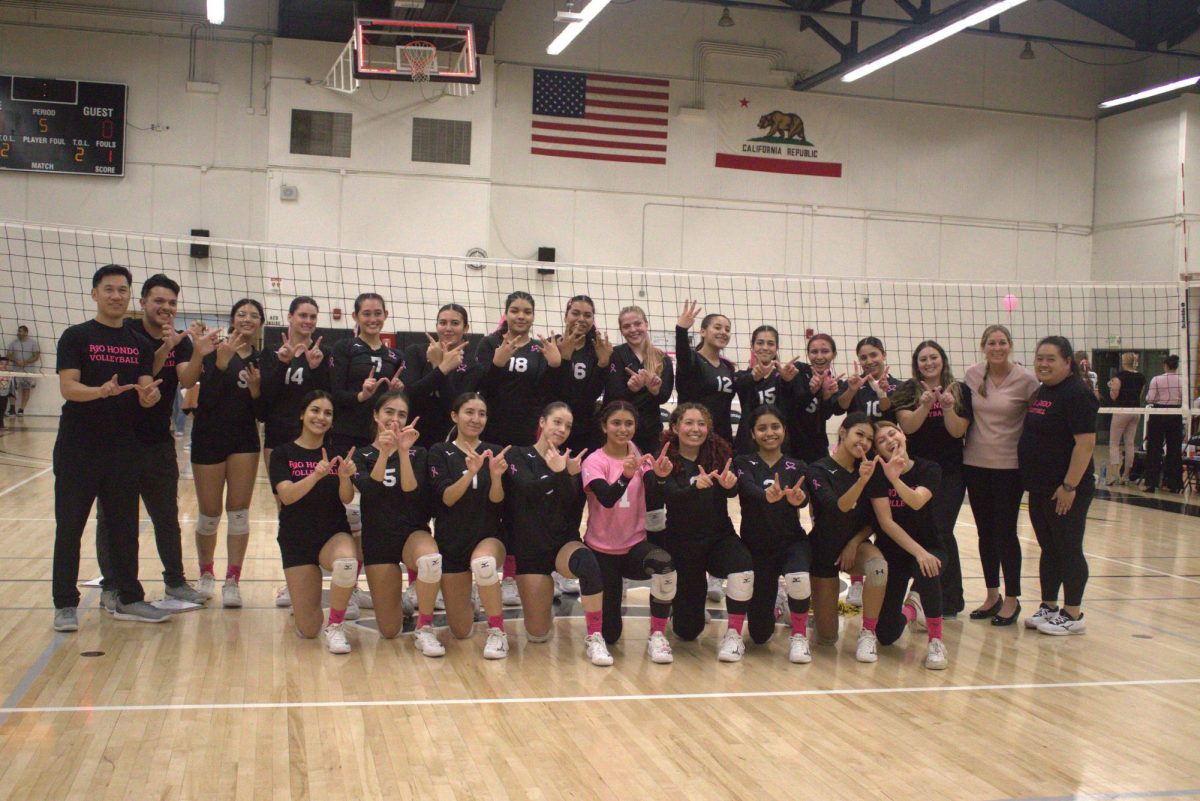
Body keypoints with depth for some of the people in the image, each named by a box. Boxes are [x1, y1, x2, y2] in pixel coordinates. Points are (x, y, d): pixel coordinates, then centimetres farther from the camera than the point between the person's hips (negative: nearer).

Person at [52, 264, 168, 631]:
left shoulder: (139, 343, 10)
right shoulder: (76, 337, -2)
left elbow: (145, 394, 6)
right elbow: (67, 387, -13)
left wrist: (149, 395, -18)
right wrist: (100, 391, -32)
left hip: (122, 448, 4)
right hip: (77, 449, -4)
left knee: (125, 526, 9)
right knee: (69, 527, 2)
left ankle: (128, 599, 18)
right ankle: (65, 604, 11)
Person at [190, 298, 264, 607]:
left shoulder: (262, 361, 4)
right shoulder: (216, 350, -6)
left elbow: (261, 414, 3)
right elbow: (206, 398, -17)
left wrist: (256, 389, -16)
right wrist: (220, 362, -30)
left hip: (244, 440, 2)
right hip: (209, 437, -2)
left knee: (238, 511, -1)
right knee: (209, 513, 7)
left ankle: (232, 581, 4)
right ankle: (206, 573, 27)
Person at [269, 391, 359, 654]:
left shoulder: (338, 452, 5)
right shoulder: (283, 454, 0)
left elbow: (347, 499, -6)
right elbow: (287, 495, -16)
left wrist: (344, 477, -28)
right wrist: (316, 475, -33)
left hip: (334, 534, 1)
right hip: (296, 540, 0)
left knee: (347, 561, -39)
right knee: (308, 630, -5)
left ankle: (335, 627, -15)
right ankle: (302, 600, 33)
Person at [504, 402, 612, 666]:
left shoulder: (571, 460, 7)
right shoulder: (518, 456, 0)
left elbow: (571, 502, -8)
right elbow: (528, 489, -19)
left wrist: (569, 475, -26)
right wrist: (558, 474, -35)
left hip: (564, 543, 1)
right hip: (530, 549, -1)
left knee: (587, 560, -38)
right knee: (538, 634, -4)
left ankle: (595, 637, -29)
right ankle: (541, 600, 32)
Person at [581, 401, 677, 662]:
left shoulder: (639, 456, 1)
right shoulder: (594, 461, -9)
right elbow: (606, 498, -27)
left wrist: (660, 474, -37)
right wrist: (626, 475, -46)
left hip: (635, 545, 2)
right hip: (602, 550, -2)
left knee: (665, 565, -35)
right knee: (609, 634, -2)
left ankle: (657, 636, -16)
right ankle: (611, 593, 33)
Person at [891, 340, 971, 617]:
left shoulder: (960, 392, 1)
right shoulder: (908, 392, 2)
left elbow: (958, 431, -6)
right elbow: (907, 425, -12)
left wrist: (948, 407, -23)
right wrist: (926, 404, -27)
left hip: (949, 475, -1)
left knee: (939, 534, -6)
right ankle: (950, 599, 20)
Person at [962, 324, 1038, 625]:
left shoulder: (1025, 380, -10)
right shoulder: (972, 375, 2)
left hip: (1008, 465, -4)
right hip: (975, 463, 4)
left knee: (1005, 532, -1)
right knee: (985, 532, 12)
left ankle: (1012, 598, 13)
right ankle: (992, 595, 25)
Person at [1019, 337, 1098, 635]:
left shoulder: (1076, 394, -15)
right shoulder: (1042, 392, 12)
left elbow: (1086, 443, -20)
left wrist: (1069, 486, -22)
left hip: (1065, 490, -9)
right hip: (1040, 488, 9)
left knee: (1068, 550, 1)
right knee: (1048, 549, 15)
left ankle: (1073, 615, 10)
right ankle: (1048, 607, 25)